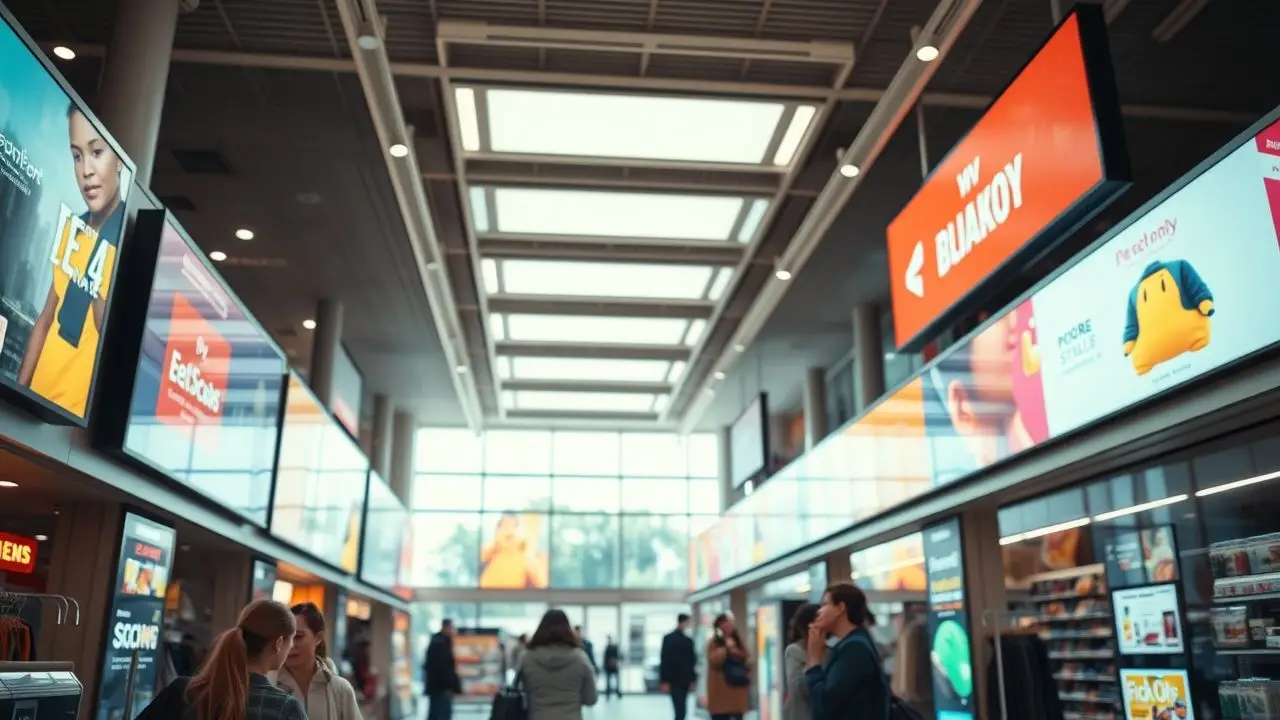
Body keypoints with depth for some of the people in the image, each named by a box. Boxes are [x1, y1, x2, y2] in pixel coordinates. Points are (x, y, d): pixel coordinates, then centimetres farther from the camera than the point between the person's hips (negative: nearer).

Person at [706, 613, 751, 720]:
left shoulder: (738, 641, 13)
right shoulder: (714, 643, -3)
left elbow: (748, 659, 18)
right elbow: (713, 660, -18)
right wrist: (726, 648, -19)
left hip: (738, 687, 5)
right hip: (720, 688, -5)